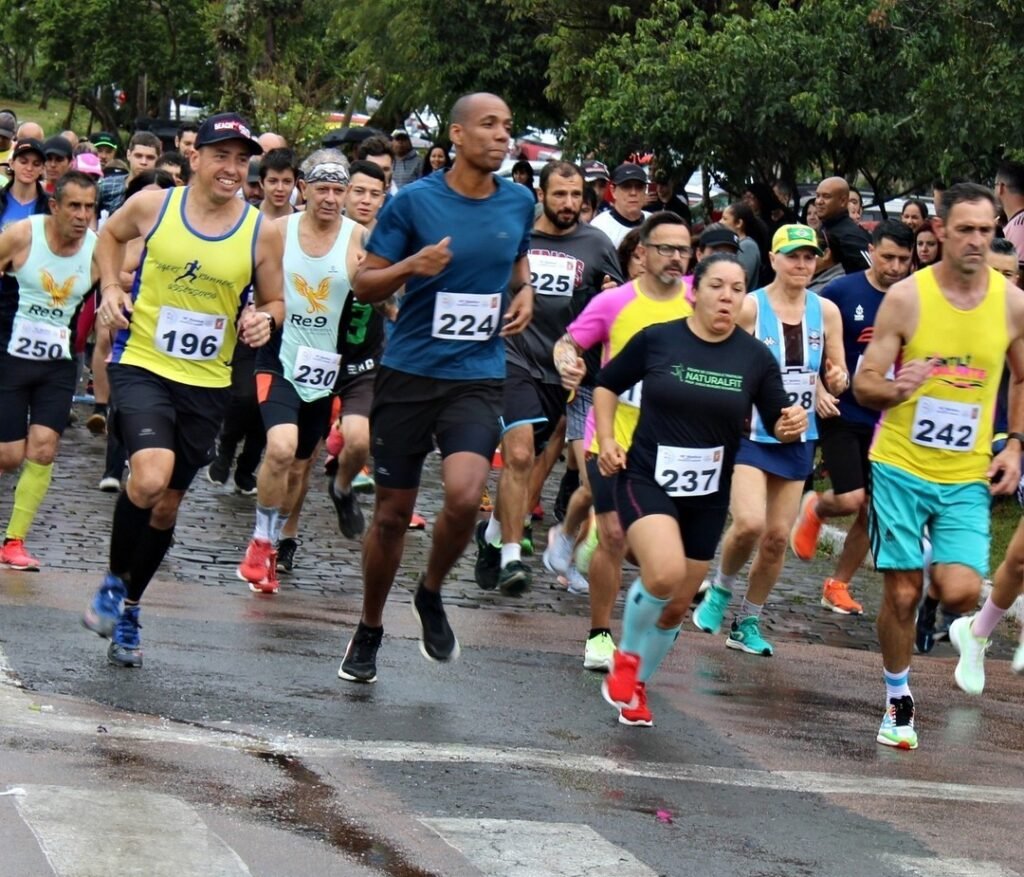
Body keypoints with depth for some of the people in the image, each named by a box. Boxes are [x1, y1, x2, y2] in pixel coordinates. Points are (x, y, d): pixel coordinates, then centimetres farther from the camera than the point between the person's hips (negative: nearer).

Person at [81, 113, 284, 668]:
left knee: (167, 503, 12)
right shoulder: (152, 206, -6)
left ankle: (127, 608, 33)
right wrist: (111, 288, 1)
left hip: (207, 383, 3)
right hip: (142, 366, -3)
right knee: (150, 475, -26)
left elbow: (273, 301, 9)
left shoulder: (262, 232, -4)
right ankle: (115, 581, -1)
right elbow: (109, 236, 16)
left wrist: (265, 320, -13)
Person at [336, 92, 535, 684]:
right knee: (393, 512, 5)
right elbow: (364, 284, -2)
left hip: (479, 376, 1)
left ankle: (431, 595, 7)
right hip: (410, 372, -1)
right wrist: (411, 266, -20)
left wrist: (525, 293, 4)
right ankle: (370, 631, 26)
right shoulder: (414, 202, -6)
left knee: (465, 494, -21)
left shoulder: (519, 202, 5)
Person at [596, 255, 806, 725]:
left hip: (708, 496, 3)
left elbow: (776, 424, 5)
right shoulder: (656, 339, -7)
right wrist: (606, 440, -5)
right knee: (665, 573, -28)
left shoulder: (755, 357, -2)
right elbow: (607, 385, 7)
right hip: (646, 479, -3)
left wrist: (791, 425, -18)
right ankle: (627, 655, 1)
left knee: (676, 607, 10)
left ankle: (634, 685, 35)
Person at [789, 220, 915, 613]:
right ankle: (814, 509, 21)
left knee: (871, 512, 5)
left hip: (885, 419, 3)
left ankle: (837, 586, 22)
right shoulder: (841, 292, -8)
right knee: (851, 499, -15)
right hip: (842, 414, -3)